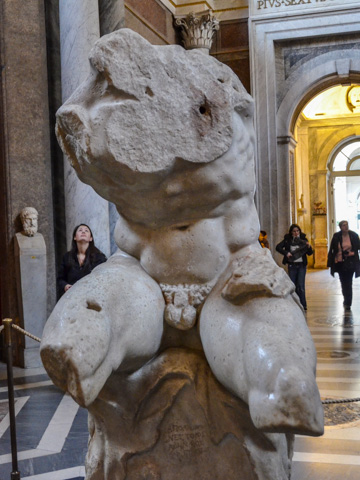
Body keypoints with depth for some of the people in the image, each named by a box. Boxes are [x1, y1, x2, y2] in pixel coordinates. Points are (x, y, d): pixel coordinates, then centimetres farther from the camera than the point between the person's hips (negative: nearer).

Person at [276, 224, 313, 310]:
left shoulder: (303, 239, 0)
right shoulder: (287, 240, 1)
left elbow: (309, 253, 3)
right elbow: (278, 247, -2)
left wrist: (309, 247, -18)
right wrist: (286, 252, -16)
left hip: (302, 265, -1)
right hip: (292, 265, 1)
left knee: (300, 285, -8)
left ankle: (303, 305, 0)